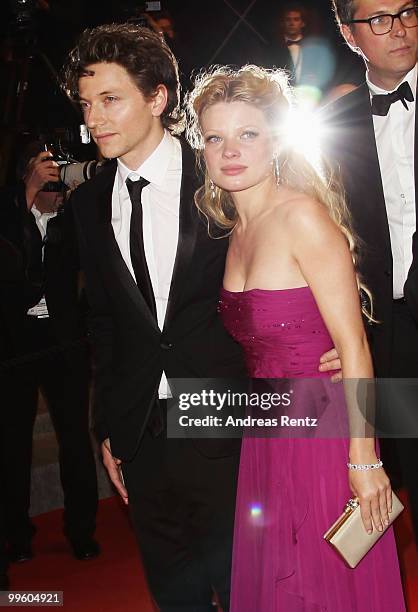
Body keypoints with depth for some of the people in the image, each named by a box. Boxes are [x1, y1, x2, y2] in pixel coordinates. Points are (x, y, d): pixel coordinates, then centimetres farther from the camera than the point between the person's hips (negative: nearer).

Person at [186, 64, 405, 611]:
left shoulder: (303, 215, -17)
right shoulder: (237, 228, 7)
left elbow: (353, 344, -18)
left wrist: (363, 459, -18)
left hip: (322, 434, -7)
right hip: (267, 437, 8)